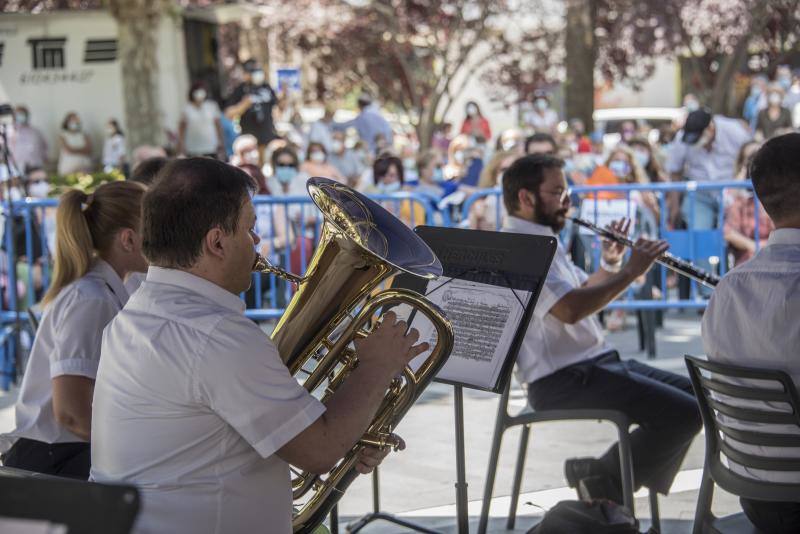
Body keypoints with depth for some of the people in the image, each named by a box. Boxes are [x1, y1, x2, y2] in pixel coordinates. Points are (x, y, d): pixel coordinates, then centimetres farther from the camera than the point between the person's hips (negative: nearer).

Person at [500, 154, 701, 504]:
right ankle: (602, 479, -2)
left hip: (595, 361, 11)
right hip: (561, 381, -11)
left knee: (695, 396, 11)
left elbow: (583, 293, 26)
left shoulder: (543, 241, 19)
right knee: (684, 413, -20)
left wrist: (610, 265, 8)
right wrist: (630, 271, -19)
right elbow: (570, 309, -28)